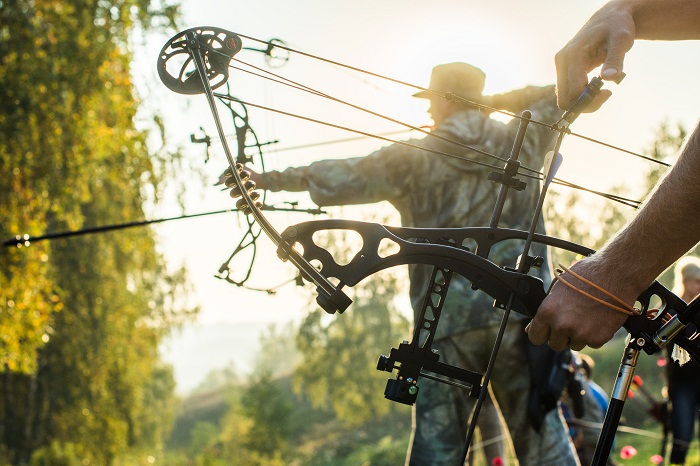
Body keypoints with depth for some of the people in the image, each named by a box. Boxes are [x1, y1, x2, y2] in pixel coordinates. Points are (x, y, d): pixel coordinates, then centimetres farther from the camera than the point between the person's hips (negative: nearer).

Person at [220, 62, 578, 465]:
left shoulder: (413, 158, 2)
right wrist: (492, 101, 26)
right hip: (521, 310, 2)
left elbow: (339, 179, 4)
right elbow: (558, 98, 26)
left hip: (449, 316, -2)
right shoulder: (521, 141, 9)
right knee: (539, 428, 2)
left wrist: (269, 180, 15)